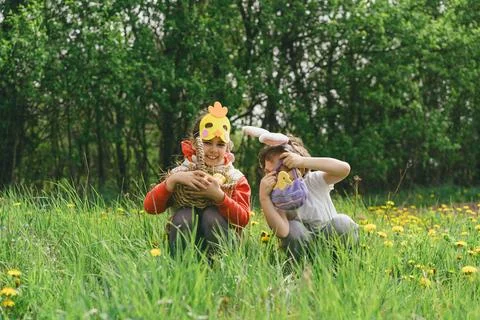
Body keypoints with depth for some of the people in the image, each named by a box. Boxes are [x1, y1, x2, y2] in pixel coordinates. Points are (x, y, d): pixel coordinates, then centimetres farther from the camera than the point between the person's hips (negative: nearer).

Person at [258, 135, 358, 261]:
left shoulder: (314, 181, -15)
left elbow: (344, 168, -35)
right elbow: (282, 232, -34)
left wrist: (303, 160, -40)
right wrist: (264, 197, -42)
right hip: (304, 247, 0)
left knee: (342, 222, -30)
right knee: (293, 228, -30)